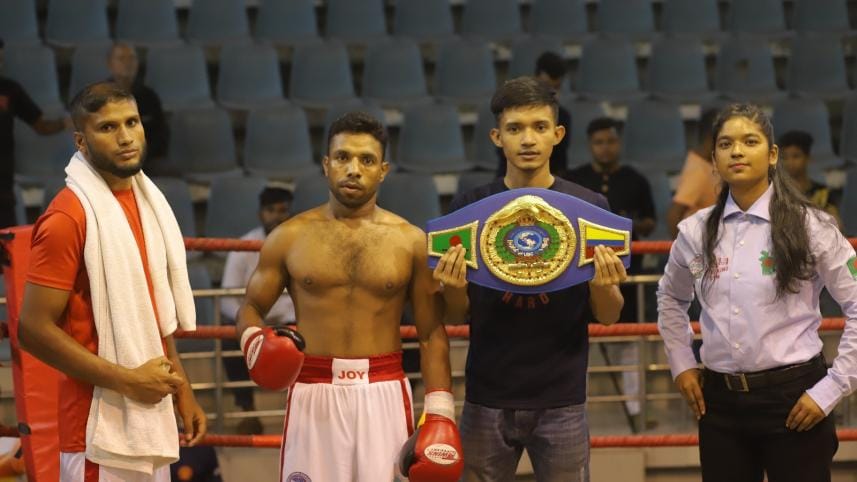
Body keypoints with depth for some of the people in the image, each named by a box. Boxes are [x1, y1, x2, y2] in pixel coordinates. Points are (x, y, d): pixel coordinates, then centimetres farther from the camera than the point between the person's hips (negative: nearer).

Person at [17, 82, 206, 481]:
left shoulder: (148, 202, 10)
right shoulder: (68, 217, -15)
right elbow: (34, 329, -18)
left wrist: (181, 390, 15)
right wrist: (127, 380, -18)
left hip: (151, 416, 8)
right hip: (101, 423, -8)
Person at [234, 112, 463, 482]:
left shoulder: (410, 240, 4)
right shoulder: (289, 238, 4)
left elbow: (432, 334, 4)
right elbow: (251, 307, 11)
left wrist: (439, 411, -4)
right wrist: (254, 341, -13)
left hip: (384, 394, 0)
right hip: (313, 394, 0)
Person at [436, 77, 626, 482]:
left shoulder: (589, 207, -1)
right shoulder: (469, 207, 1)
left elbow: (608, 317, 3)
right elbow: (456, 315, 6)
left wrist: (602, 285, -18)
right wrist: (453, 288, -16)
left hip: (561, 401, -1)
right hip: (488, 398, 1)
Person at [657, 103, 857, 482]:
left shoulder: (810, 226, -7)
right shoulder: (695, 231, 4)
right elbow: (671, 298, 23)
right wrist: (681, 364, 13)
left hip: (793, 397, -3)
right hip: (719, 399, 4)